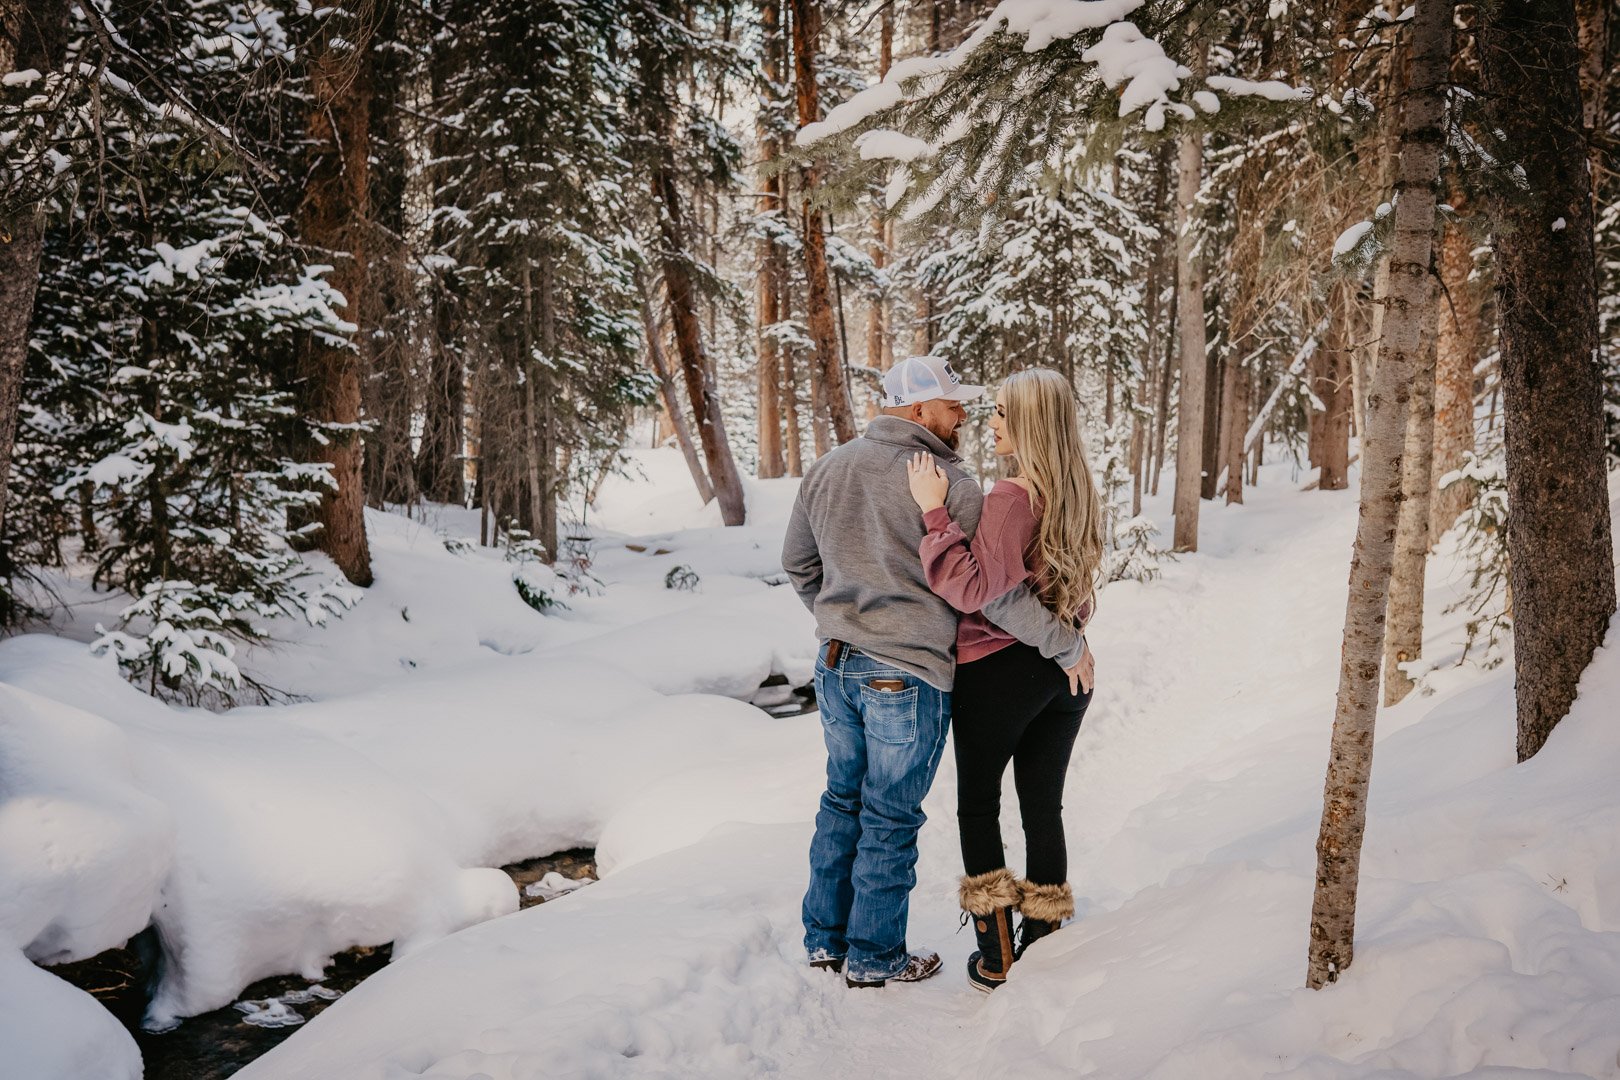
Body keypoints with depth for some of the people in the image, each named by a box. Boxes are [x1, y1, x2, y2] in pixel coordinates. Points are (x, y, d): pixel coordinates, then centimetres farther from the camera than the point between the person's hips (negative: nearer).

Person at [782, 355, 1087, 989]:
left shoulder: (827, 469, 5)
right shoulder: (947, 484, -16)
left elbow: (798, 563, 16)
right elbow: (994, 591, -17)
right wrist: (1067, 644, -5)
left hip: (836, 667, 7)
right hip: (907, 677, -6)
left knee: (842, 800, 20)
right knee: (890, 817, 7)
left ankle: (825, 938, 30)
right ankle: (874, 956, 21)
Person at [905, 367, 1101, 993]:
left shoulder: (1012, 498, -19)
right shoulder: (1082, 497, 5)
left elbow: (974, 590, -23)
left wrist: (936, 513, -22)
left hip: (999, 669, -7)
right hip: (1068, 670, 7)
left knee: (978, 805, 8)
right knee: (1043, 807, 13)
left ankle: (996, 960, 11)